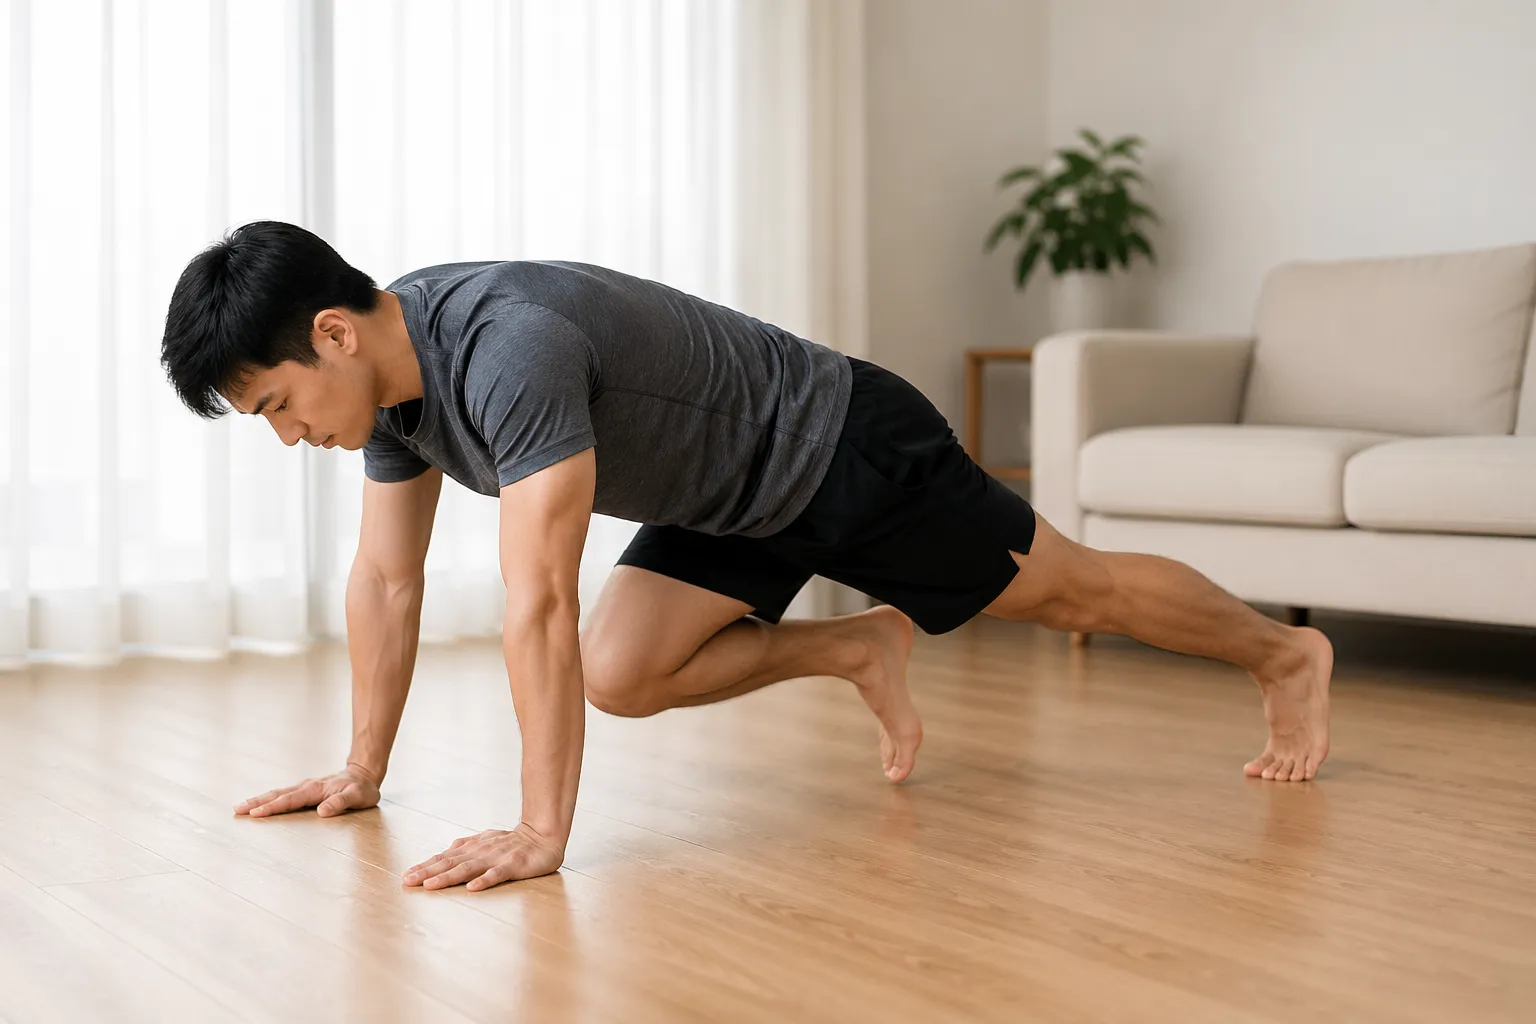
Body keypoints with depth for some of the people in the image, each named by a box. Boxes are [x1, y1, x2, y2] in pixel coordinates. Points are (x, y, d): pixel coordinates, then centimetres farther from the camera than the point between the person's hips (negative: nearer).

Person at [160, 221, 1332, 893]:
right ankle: (858, 648, 19)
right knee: (621, 676, -1)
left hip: (849, 452, -8)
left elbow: (538, 603, -41)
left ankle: (1287, 654, 34)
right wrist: (363, 769, 4)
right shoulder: (395, 379, -8)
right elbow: (385, 580, 2)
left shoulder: (511, 348, -37)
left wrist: (542, 831, -40)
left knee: (1072, 591, 8)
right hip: (737, 499, 8)